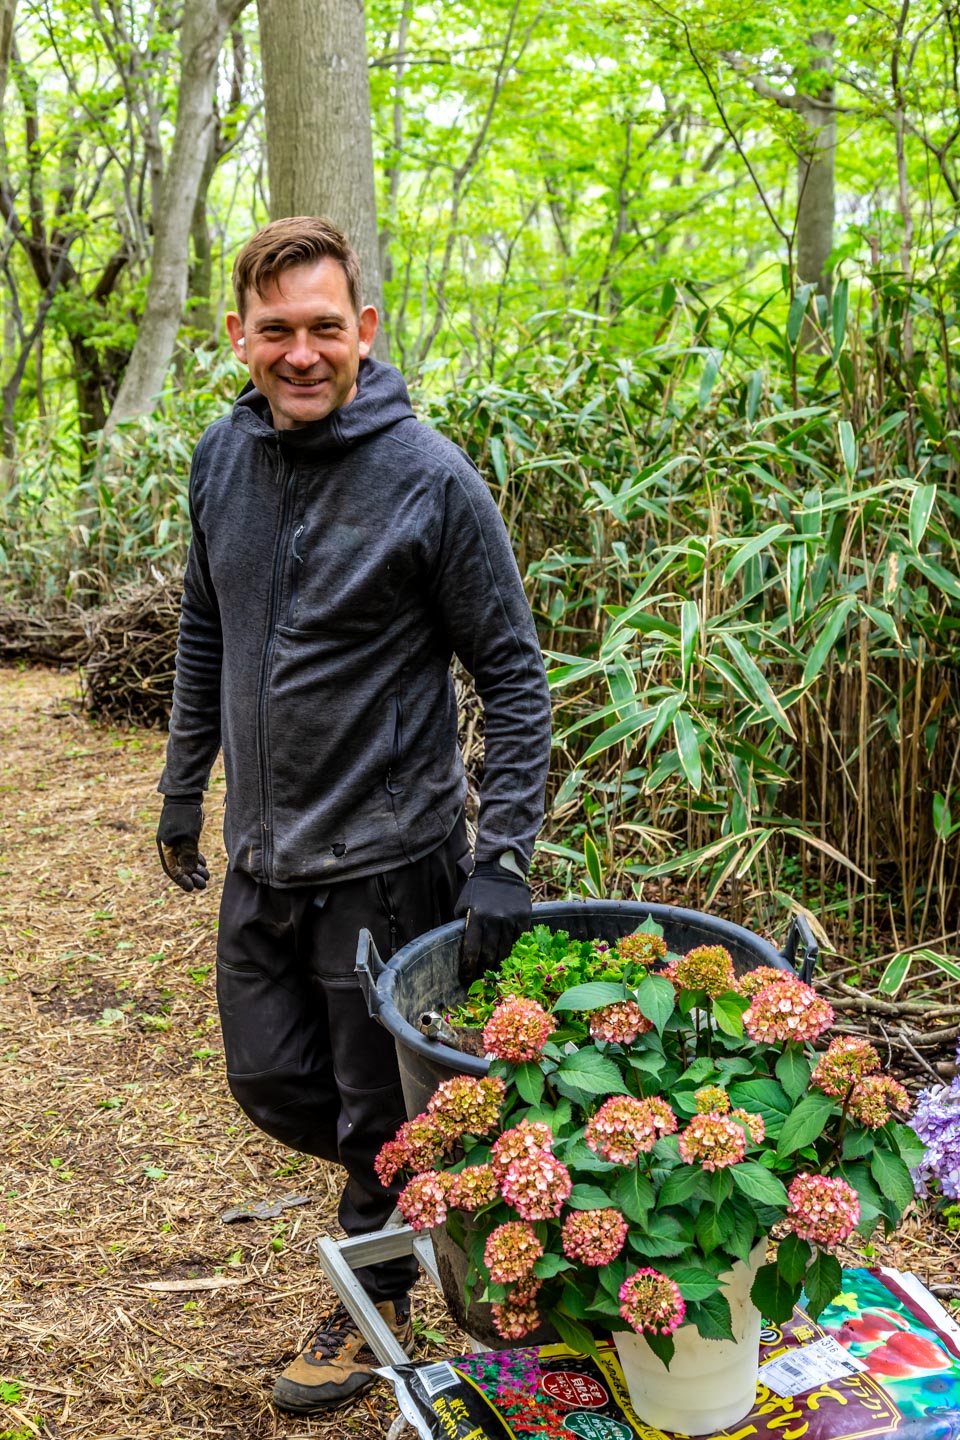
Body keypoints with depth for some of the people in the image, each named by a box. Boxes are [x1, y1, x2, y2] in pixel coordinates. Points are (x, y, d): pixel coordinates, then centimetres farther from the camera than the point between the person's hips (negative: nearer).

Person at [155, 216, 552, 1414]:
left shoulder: (430, 479, -15)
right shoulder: (222, 458, 2)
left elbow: (513, 673, -11)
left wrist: (505, 854, -19)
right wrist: (182, 789, 17)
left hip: (390, 856, -6)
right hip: (261, 855, 6)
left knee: (379, 1110, 8)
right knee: (270, 1082, 16)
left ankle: (374, 1302, 34)